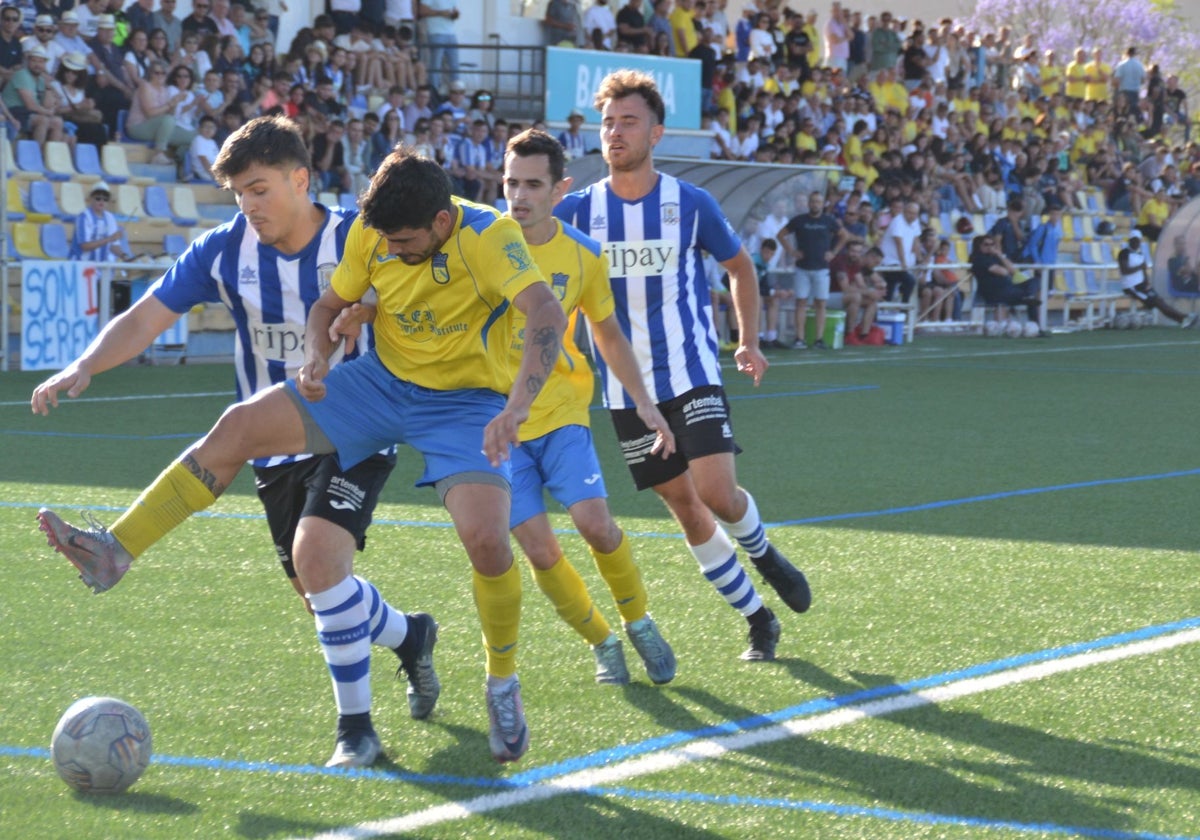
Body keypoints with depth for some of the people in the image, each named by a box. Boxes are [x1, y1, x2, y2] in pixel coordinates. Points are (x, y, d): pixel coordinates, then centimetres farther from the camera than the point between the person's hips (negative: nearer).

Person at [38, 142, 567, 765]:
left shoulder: (488, 237, -24)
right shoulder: (369, 233, -7)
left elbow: (546, 313, -38)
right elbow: (330, 304, 9)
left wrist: (516, 407, -53)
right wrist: (316, 356, -14)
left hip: (466, 402, -5)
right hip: (382, 380, 5)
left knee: (486, 539, -25)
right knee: (240, 427, -11)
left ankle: (503, 687, 2)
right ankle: (115, 552, -9)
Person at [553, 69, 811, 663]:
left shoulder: (690, 203, -2)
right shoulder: (578, 210, -1)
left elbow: (739, 266, 14)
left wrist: (749, 341, 8)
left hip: (692, 374, -2)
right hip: (626, 388, 2)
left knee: (716, 491, -19)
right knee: (686, 510, 4)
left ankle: (762, 552, 15)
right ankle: (758, 619, 18)